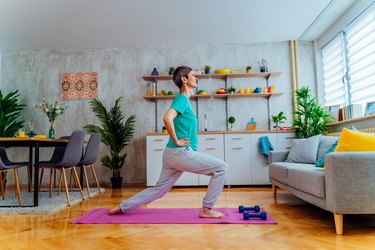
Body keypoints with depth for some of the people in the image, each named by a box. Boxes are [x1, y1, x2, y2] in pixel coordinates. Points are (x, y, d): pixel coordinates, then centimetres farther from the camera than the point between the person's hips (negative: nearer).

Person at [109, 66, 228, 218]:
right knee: (221, 168, -6)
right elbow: (167, 118, -29)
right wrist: (176, 141, -18)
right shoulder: (182, 98, -11)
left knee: (158, 189, 18)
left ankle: (123, 207, 25)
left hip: (173, 154, 10)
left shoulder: (184, 100, 17)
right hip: (181, 153, -10)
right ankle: (207, 209, 1)